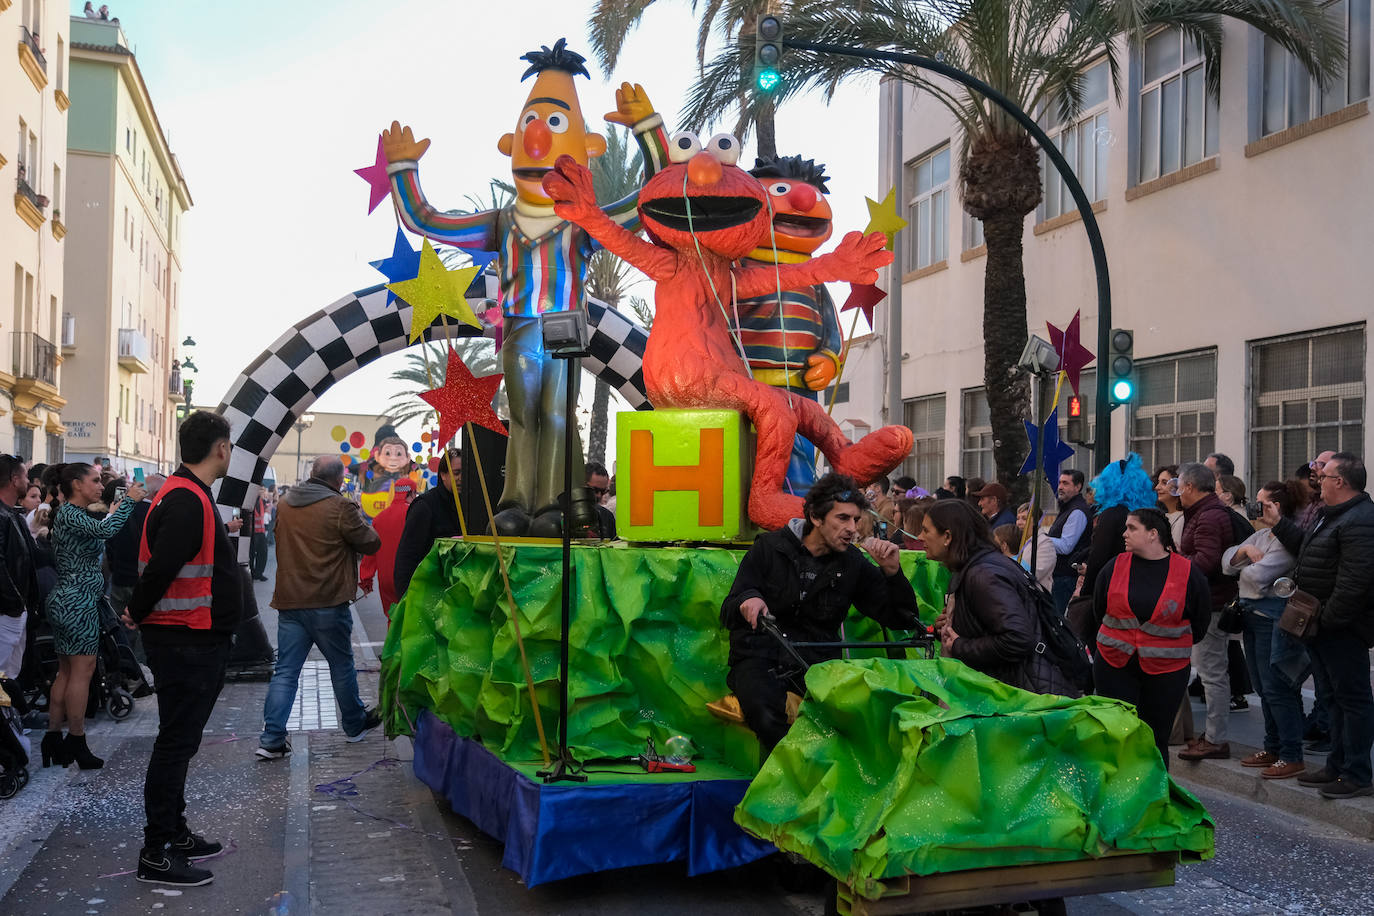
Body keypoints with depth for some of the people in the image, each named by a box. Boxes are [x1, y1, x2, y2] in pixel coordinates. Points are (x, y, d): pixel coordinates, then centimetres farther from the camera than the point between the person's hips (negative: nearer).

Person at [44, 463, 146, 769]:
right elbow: (105, 530, -31)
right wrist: (129, 500, -21)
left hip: (67, 601, 10)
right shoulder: (70, 514, -15)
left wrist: (112, 512, 13)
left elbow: (97, 535, 18)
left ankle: (53, 739, 16)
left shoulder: (71, 514, 16)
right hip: (79, 601, -10)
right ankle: (76, 743, 0)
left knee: (66, 672, 12)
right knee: (82, 671, -5)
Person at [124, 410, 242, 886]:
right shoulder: (187, 502, -21)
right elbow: (161, 567, -29)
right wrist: (138, 613, -14)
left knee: (180, 740, 18)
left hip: (193, 642, 10)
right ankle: (156, 855, 5)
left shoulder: (185, 496, 13)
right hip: (186, 643, -10)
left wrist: (220, 532, 21)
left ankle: (175, 834, 30)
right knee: (176, 742, -3)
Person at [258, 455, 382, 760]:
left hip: (288, 601, 5)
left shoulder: (285, 506, 7)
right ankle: (355, 725, 28)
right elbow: (372, 543, -6)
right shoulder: (341, 508, -13)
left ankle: (272, 740, -1)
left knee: (285, 671, 6)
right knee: (342, 665, 12)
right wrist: (359, 519, 11)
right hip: (328, 602, -4)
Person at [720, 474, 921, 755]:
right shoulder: (769, 548, 3)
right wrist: (747, 600, -21)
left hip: (817, 660, 2)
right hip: (761, 658, -2)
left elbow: (903, 620, 9)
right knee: (767, 716, -36)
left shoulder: (853, 563, 9)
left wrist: (892, 572, -7)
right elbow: (728, 614, 3)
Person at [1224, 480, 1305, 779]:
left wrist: (1242, 569, -2)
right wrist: (1244, 550, -8)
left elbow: (1258, 575, -24)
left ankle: (1292, 756, -1)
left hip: (1273, 617, -10)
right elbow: (1227, 562, 12)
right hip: (1253, 614, 10)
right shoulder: (1261, 535, 15)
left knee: (1277, 688, -7)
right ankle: (1273, 748, 25)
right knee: (1264, 687, 15)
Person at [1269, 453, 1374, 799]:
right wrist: (1279, 524, 23)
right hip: (1323, 627, 11)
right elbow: (1307, 549, 27)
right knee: (1331, 697, 17)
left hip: (1343, 628, -11)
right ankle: (1337, 766, 28)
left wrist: (1327, 620, -23)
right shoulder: (1331, 515, 15)